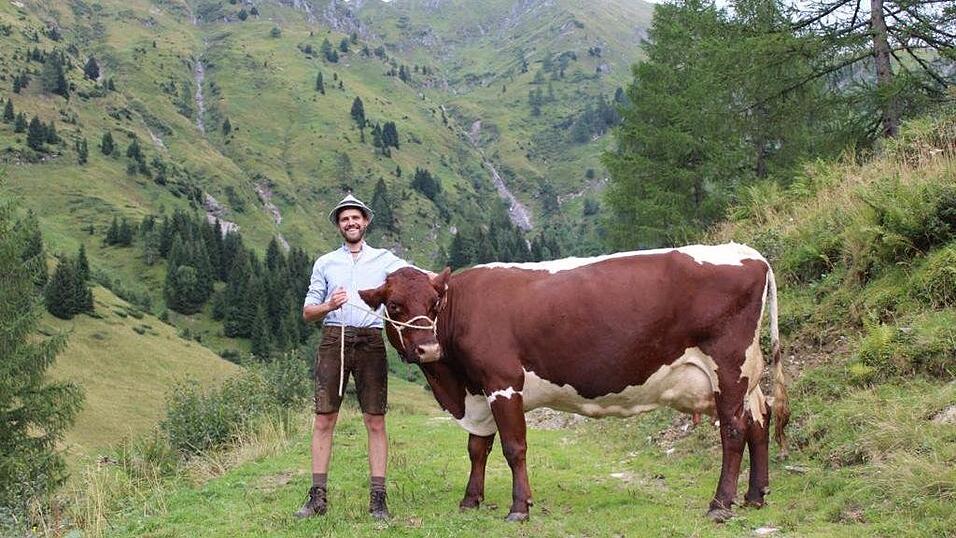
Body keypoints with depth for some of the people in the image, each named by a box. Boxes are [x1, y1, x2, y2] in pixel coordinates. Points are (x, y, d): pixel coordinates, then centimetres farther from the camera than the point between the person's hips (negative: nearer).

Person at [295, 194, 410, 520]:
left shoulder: (384, 259, 13)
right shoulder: (325, 263, 16)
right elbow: (307, 312, 14)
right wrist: (328, 306, -7)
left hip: (370, 341, -1)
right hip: (333, 339, 1)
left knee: (375, 421, -2)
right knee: (324, 419, -1)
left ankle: (378, 499, 2)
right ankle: (318, 496, 4)